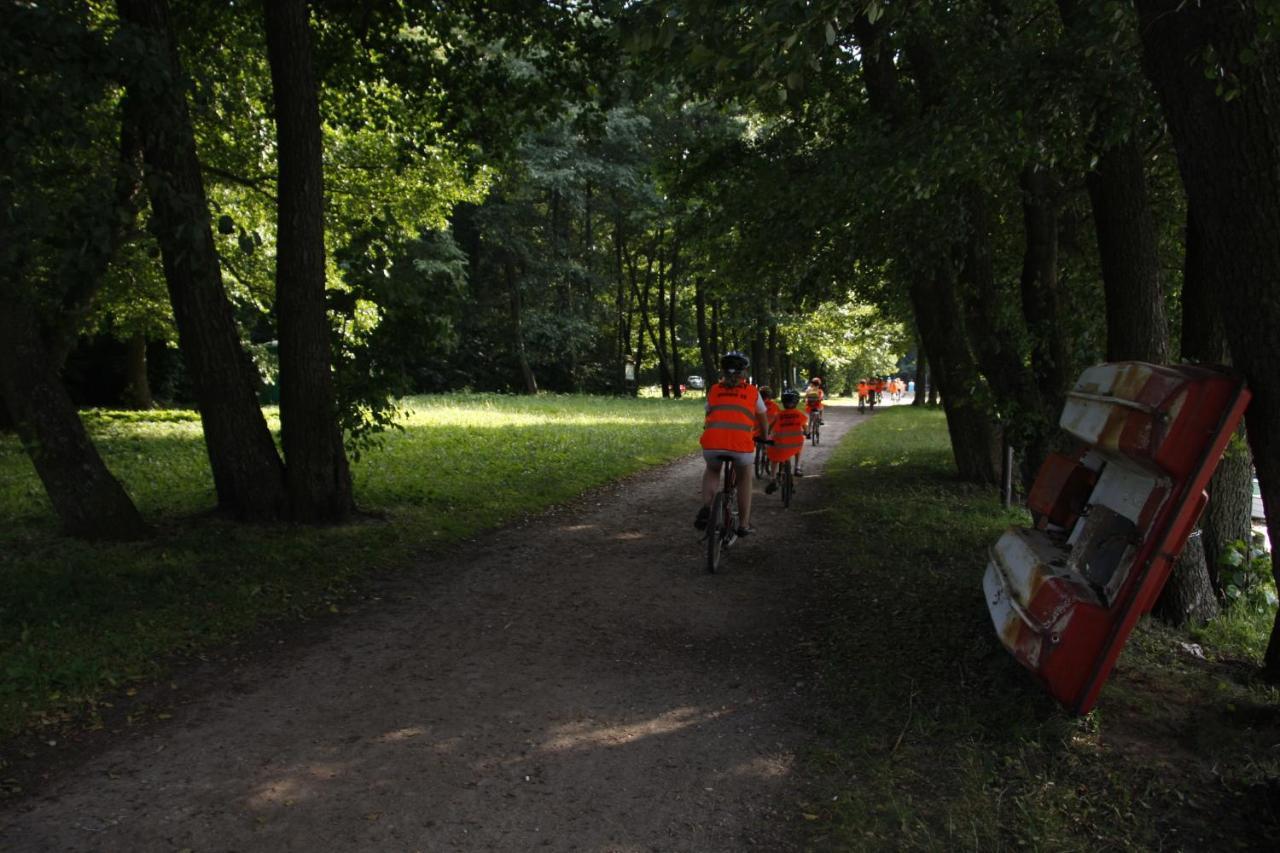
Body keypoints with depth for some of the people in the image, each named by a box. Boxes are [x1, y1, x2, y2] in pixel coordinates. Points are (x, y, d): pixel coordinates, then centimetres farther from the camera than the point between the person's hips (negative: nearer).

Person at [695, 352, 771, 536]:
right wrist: (765, 437, 52)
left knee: (712, 470, 33)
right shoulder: (752, 391, 18)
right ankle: (744, 524, 26)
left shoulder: (714, 390, 21)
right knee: (745, 478, 28)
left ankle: (705, 509, 10)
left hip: (712, 443, 1)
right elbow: (763, 419, 32)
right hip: (742, 444, -1)